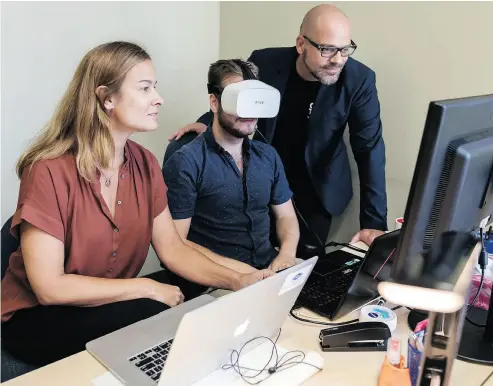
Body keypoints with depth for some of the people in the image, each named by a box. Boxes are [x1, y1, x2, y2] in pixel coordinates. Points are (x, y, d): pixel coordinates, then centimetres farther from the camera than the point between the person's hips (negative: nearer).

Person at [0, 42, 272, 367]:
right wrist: (148, 288, -23)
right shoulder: (50, 171, -24)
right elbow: (49, 287, -24)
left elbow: (172, 249, -3)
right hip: (37, 317, -5)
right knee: (156, 317, -27)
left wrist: (236, 281, -17)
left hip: (113, 303, 6)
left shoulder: (145, 164, -5)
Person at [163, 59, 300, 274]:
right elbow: (175, 242, -12)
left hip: (269, 269, 5)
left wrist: (286, 254, -6)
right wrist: (235, 269, -20)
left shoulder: (268, 155, 9)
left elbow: (286, 215, 14)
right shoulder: (186, 163, -11)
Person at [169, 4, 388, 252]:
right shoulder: (264, 63, -16)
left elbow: (370, 149, -19)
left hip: (316, 189, 0)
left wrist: (374, 222, -25)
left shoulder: (359, 80, -19)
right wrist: (207, 121, -17)